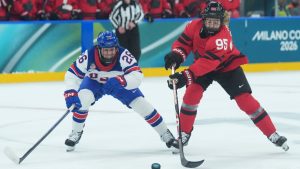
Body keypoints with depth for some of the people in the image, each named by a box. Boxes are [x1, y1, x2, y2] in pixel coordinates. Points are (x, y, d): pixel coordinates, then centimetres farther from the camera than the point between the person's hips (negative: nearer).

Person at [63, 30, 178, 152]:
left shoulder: (123, 55, -37)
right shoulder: (89, 55, -33)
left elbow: (137, 77, -46)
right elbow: (72, 75, -25)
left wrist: (120, 81, -62)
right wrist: (70, 93, -39)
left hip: (120, 84, 0)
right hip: (94, 82, 0)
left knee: (141, 104, -10)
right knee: (83, 99, -27)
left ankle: (165, 134, 10)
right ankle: (76, 133, -4)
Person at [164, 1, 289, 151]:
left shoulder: (223, 36, -38)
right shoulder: (195, 26, -20)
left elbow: (209, 61, -46)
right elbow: (183, 42, -12)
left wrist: (186, 75, -55)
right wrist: (176, 55, -37)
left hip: (227, 66, -4)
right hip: (202, 65, 4)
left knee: (245, 99, -13)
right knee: (192, 93, -17)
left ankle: (273, 135, -5)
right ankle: (184, 133, -2)